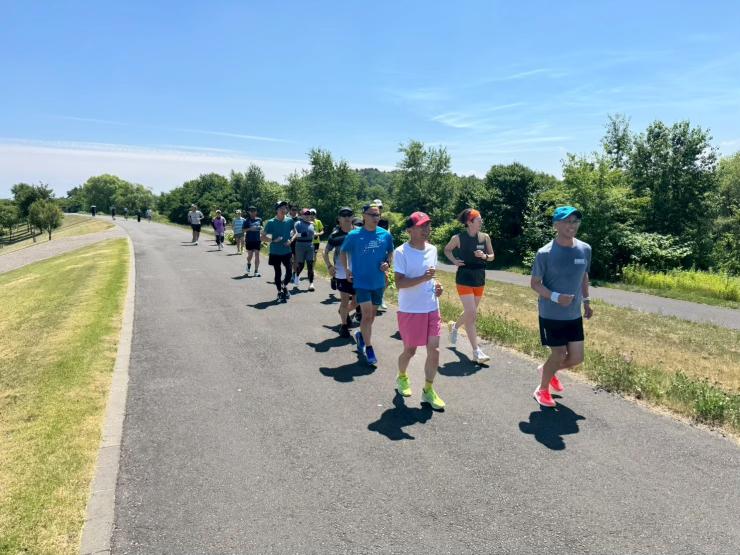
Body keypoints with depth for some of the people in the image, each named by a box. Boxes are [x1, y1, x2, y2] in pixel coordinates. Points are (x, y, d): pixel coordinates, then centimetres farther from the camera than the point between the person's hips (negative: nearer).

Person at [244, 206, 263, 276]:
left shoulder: (259, 219, 7)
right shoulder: (247, 220, -1)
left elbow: (261, 229, 19)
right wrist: (250, 229, -18)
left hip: (257, 240, 2)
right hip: (249, 240, -2)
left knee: (257, 255, -1)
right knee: (250, 255, 3)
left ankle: (256, 271, 3)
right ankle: (249, 263, 38)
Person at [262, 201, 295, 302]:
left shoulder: (290, 220, -1)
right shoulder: (271, 222, -9)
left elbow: (294, 232, 14)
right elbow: (263, 237, -5)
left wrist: (290, 240, -5)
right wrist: (274, 240, -20)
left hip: (287, 251, 2)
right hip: (275, 252, -2)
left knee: (289, 272, 1)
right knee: (278, 273, 7)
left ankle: (284, 286, 31)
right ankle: (280, 292, 23)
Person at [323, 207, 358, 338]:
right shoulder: (335, 234, -5)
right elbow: (326, 252, 3)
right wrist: (329, 266, -11)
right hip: (342, 273, -2)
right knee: (345, 300, 3)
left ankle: (345, 312, 41)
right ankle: (343, 325, 21)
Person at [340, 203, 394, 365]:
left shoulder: (385, 235, -2)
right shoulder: (354, 235, -8)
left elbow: (390, 252, 13)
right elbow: (343, 252, 7)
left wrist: (388, 263, -6)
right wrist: (347, 269, -2)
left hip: (378, 282, 4)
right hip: (361, 281, -4)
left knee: (372, 315, 16)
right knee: (367, 315, -9)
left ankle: (361, 335, 43)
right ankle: (369, 349, 3)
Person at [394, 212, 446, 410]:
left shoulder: (432, 249, 6)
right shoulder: (401, 252, -14)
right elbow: (399, 283, -19)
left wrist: (436, 285, 0)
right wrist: (423, 278, -30)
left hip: (432, 309, 5)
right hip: (410, 311, -5)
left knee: (434, 350, 2)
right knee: (410, 350, 10)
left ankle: (428, 390, 18)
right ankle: (401, 377, 40)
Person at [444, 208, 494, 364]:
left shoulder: (485, 237, 0)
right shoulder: (458, 238, -9)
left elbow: (492, 256, 9)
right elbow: (447, 250, 9)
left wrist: (484, 256, -12)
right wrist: (454, 260, -8)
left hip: (480, 279, 5)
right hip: (464, 279, -5)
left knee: (470, 313, 18)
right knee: (472, 314, -11)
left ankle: (454, 326, 50)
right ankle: (476, 351, -5)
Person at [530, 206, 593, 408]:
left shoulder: (585, 249, -1)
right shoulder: (545, 253, -16)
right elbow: (535, 283, -10)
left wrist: (586, 301, 15)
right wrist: (556, 297, -25)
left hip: (574, 315, 5)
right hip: (551, 315, -5)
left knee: (577, 357, 8)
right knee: (558, 355, 2)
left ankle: (548, 370, 39)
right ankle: (542, 390, 27)